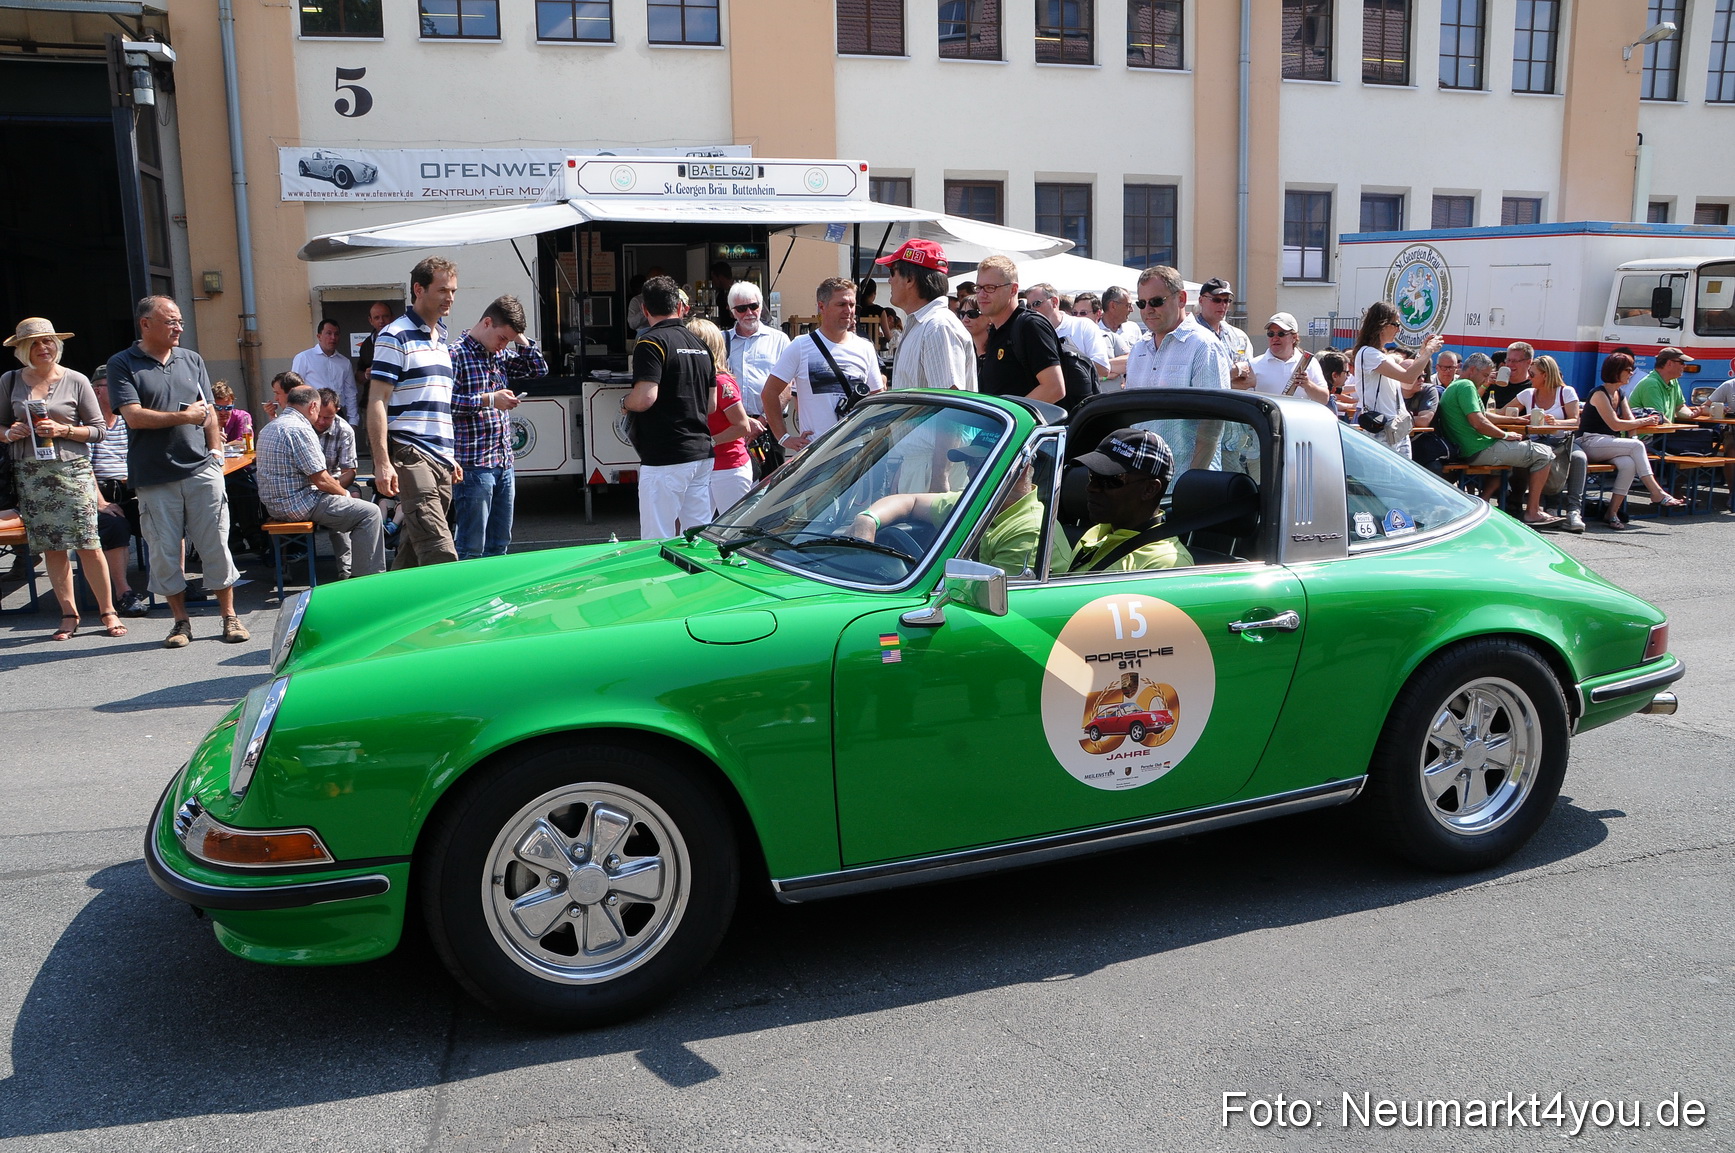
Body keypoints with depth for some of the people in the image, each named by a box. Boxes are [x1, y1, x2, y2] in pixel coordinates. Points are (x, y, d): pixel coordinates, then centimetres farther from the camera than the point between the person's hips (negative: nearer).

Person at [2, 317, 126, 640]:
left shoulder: (76, 381, 1)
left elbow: (99, 429, 2)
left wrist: (63, 430, -13)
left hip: (72, 471, -3)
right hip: (31, 475, 3)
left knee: (88, 545, -7)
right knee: (51, 548, 4)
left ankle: (108, 611, 4)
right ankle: (69, 614, 13)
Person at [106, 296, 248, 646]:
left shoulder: (191, 360, 12)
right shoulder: (123, 364, 0)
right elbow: (134, 417, -10)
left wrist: (215, 450, 5)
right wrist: (185, 416, -7)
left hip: (201, 470, 2)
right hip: (154, 478, -2)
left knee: (216, 545, 2)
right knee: (165, 551, 3)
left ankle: (229, 616, 11)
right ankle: (181, 621, 15)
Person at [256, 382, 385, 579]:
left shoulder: (268, 428, 14)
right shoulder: (300, 429, -17)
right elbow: (321, 479, -19)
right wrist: (345, 493, 0)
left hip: (274, 504, 10)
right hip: (300, 505, -10)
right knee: (369, 512, -6)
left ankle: (345, 569, 27)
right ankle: (370, 577, -7)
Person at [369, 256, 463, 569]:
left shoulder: (443, 341, 19)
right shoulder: (394, 337, -6)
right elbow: (377, 401, -11)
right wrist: (382, 462, -18)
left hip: (441, 460, 8)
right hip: (411, 457, -8)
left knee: (413, 550, 12)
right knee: (440, 554, -17)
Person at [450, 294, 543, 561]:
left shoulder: (501, 356, 16)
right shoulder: (457, 354, -8)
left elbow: (539, 369, 20)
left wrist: (520, 338, 9)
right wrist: (488, 400, -19)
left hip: (504, 463, 8)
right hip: (473, 465, -8)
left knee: (499, 544, 14)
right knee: (470, 548, -5)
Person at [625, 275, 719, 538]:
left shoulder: (651, 342, -10)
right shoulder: (701, 345, 16)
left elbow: (645, 397, -20)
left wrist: (624, 403, 0)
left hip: (665, 458, -8)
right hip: (702, 454, 8)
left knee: (658, 542, -4)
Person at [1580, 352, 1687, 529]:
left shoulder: (1619, 395, 18)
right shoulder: (1599, 394, -8)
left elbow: (1630, 421, 12)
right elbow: (1615, 425, -15)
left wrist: (1645, 421, -10)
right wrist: (1643, 422, -6)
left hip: (1608, 445, 7)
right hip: (1590, 444, -7)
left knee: (1628, 464, -26)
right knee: (1637, 446, -26)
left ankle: (1612, 513, -27)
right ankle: (1657, 493, -24)